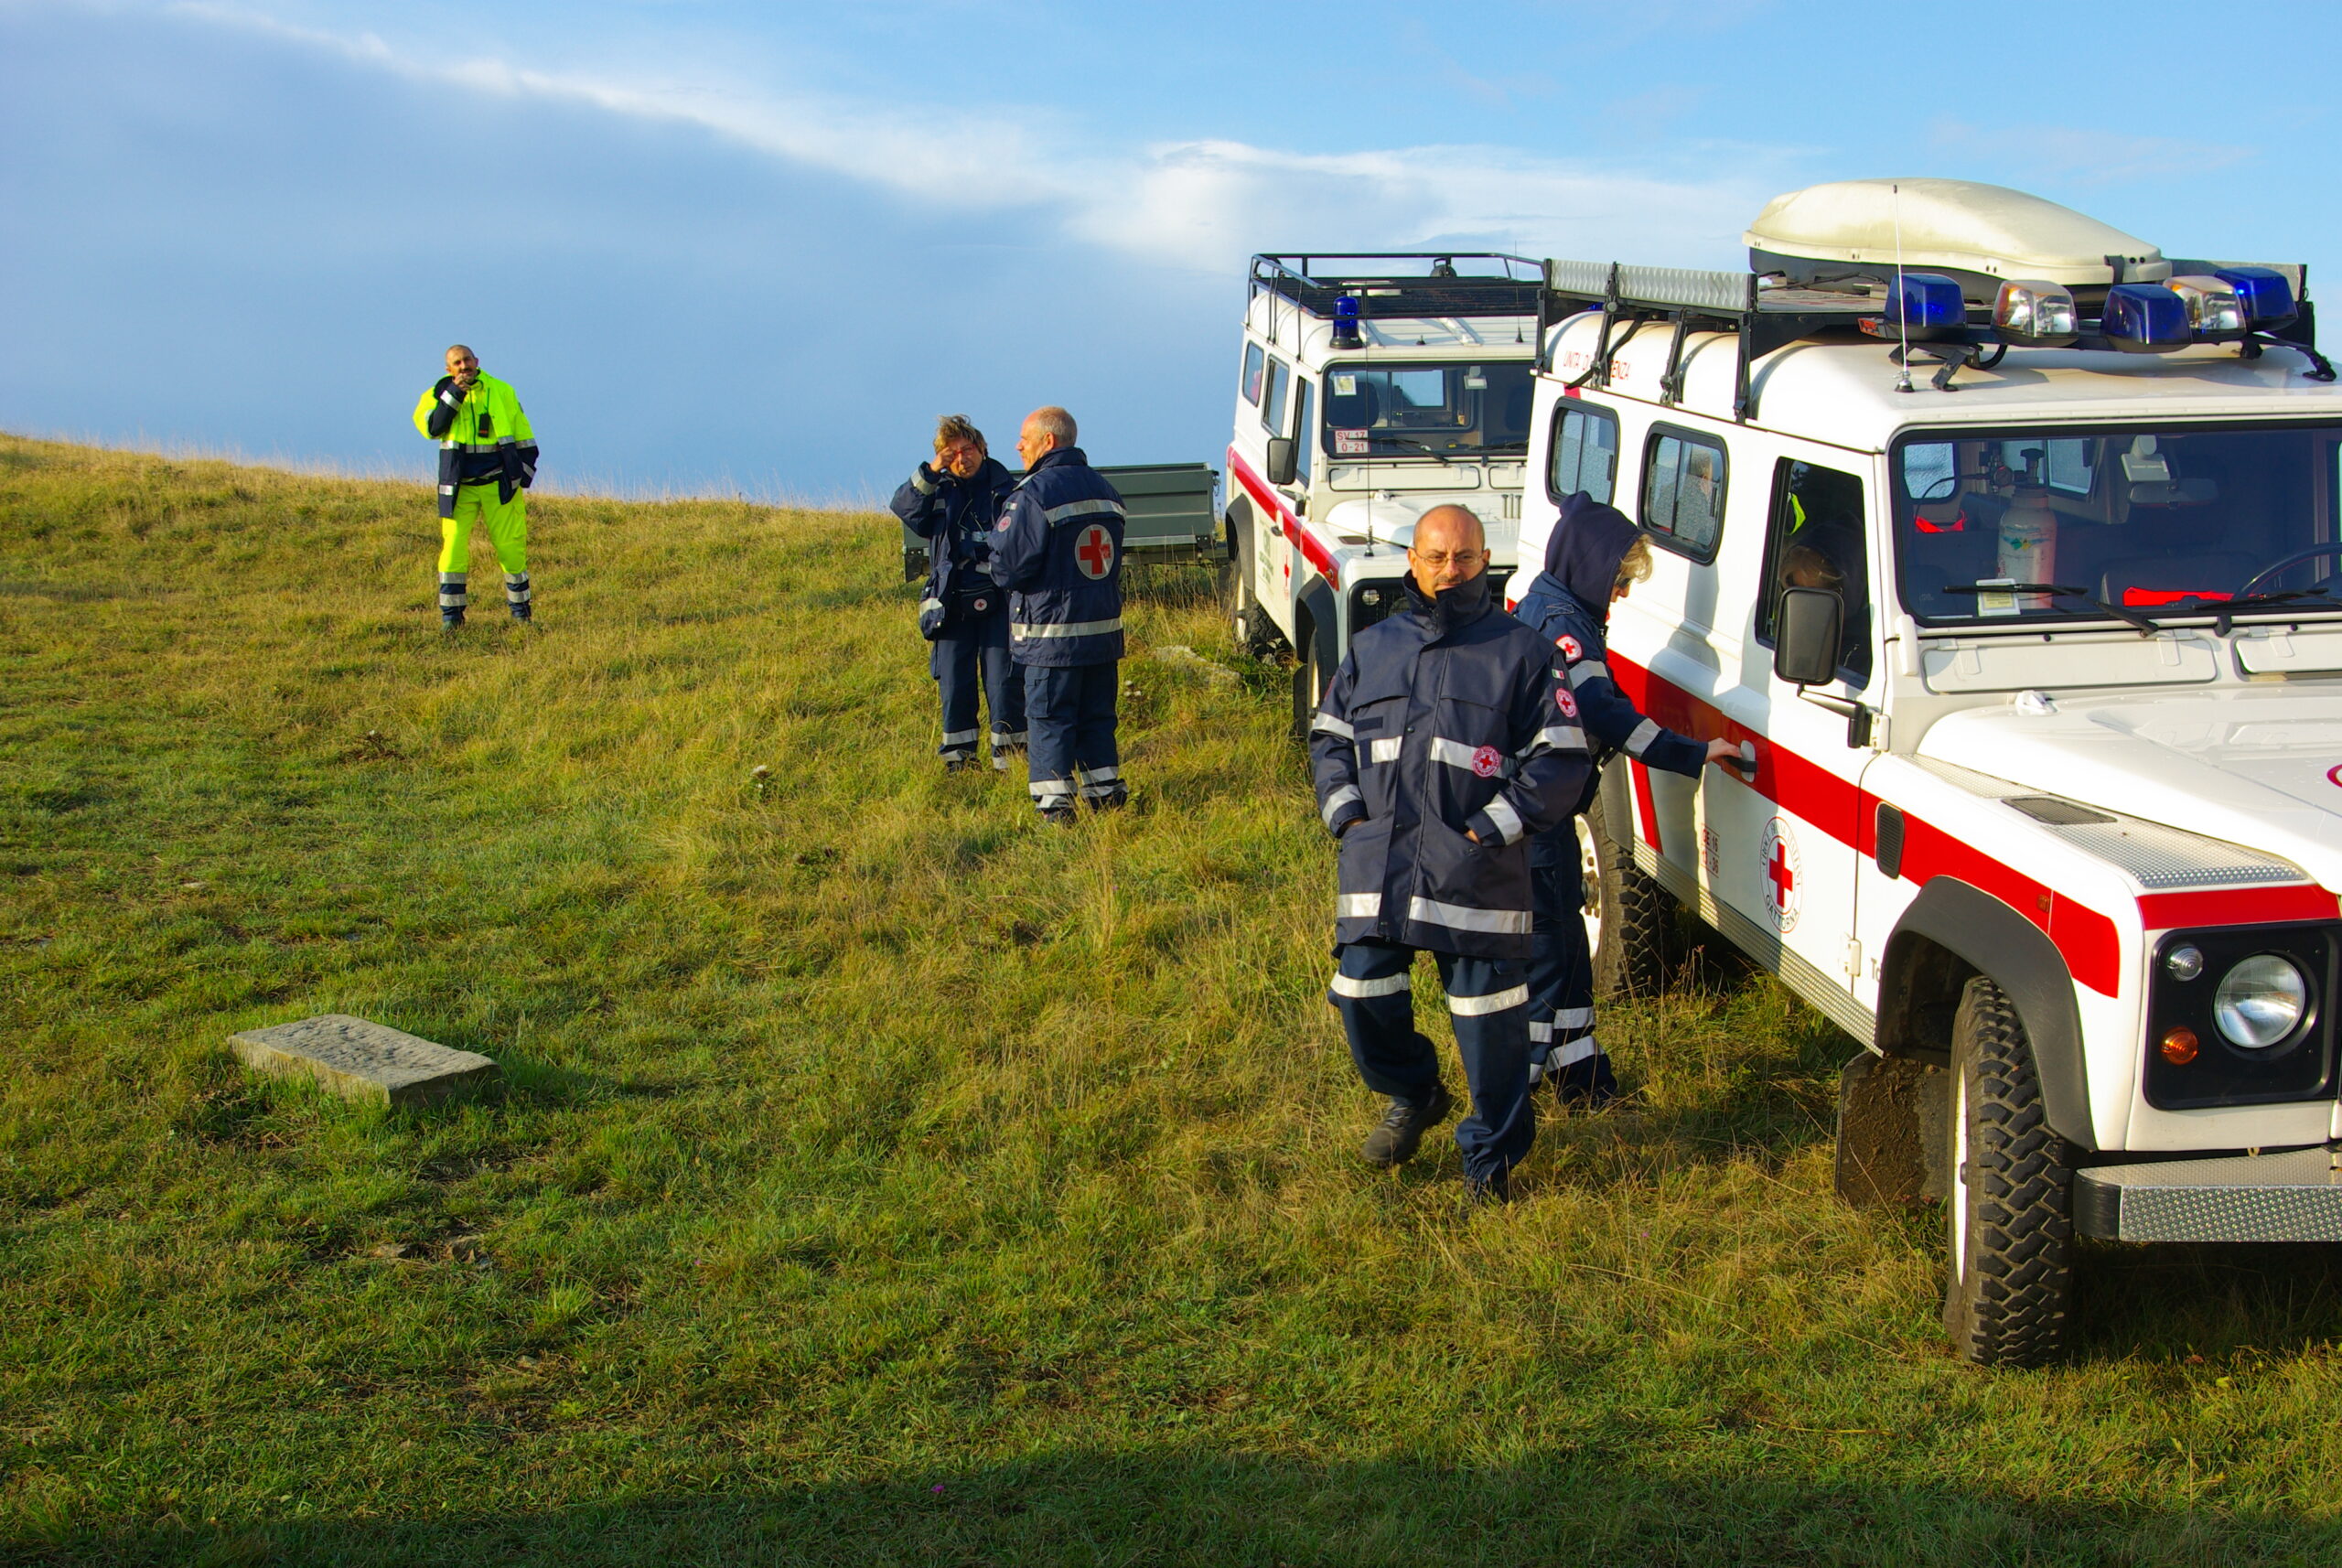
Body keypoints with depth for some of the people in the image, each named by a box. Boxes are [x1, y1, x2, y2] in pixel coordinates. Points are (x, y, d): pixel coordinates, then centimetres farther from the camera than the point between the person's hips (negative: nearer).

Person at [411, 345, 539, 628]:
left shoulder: (503, 392, 6)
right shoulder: (440, 394, 4)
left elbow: (524, 437, 12)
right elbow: (430, 426, -14)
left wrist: (524, 476, 6)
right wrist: (455, 393, -18)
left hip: (499, 485, 0)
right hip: (459, 487, 0)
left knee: (511, 547, 1)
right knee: (453, 546, -6)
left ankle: (520, 609, 14)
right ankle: (451, 614, 2)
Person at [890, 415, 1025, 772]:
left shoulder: (1007, 490, 4)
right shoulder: (940, 492, 7)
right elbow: (904, 508, -11)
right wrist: (930, 472, -22)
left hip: (1000, 604, -2)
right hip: (954, 605, 2)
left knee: (1004, 682, -3)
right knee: (954, 684, 7)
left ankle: (1010, 757, 5)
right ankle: (959, 757, 18)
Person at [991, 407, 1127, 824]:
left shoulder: (1034, 495, -15)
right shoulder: (1104, 491, 10)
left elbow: (1007, 567, -15)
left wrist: (1000, 534, 5)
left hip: (1053, 635, -7)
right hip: (1104, 630, 7)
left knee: (1049, 719, 0)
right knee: (1097, 716, 16)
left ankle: (1055, 804, -1)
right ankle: (1106, 792, 20)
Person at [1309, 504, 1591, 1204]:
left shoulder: (1519, 652, 2)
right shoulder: (1372, 649, 14)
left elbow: (1560, 759, -1)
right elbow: (1328, 737, 21)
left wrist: (1489, 831, -9)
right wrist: (1347, 814, 4)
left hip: (1474, 871, -4)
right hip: (1377, 862, 4)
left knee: (1489, 1020, 0)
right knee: (1362, 996, 7)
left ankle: (1493, 1157, 17)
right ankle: (1413, 1095, 35)